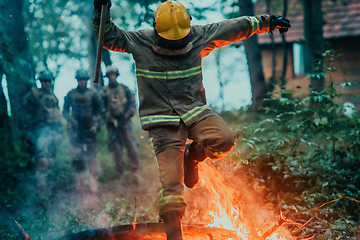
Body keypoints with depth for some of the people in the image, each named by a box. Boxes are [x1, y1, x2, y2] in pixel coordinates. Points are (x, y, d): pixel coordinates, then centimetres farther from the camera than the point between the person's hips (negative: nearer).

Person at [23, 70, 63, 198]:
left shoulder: (53, 96, 16)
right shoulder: (33, 95, -3)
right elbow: (27, 115, -5)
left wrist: (59, 130, 18)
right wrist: (29, 131, -10)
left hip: (53, 132, 6)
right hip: (40, 131, -6)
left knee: (50, 161, 10)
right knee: (42, 161, -14)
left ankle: (47, 190, 21)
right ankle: (42, 191, -12)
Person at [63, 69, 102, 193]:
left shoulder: (93, 94, 4)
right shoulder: (71, 94, 5)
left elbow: (98, 111, 7)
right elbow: (65, 110, 10)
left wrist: (96, 124, -5)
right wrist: (70, 119, -9)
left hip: (89, 128, -1)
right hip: (75, 129, 1)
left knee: (91, 155, -3)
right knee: (76, 155, -2)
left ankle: (93, 182, 1)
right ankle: (80, 182, 8)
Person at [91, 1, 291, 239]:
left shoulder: (199, 37, 2)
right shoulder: (141, 42, -3)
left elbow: (235, 27, 10)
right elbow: (108, 36, 1)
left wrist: (267, 21, 16)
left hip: (194, 111, 3)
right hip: (163, 120, -3)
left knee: (225, 139, -26)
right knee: (171, 185, -10)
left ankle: (192, 157, 6)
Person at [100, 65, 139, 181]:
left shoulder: (124, 88, 10)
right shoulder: (104, 91, 2)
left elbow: (132, 102, 9)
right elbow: (103, 109, -3)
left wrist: (129, 112, -9)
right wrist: (111, 120, -13)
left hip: (125, 121, 2)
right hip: (113, 123, -2)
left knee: (132, 148, -7)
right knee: (117, 150, -1)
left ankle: (133, 173, 2)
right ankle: (121, 175, 8)